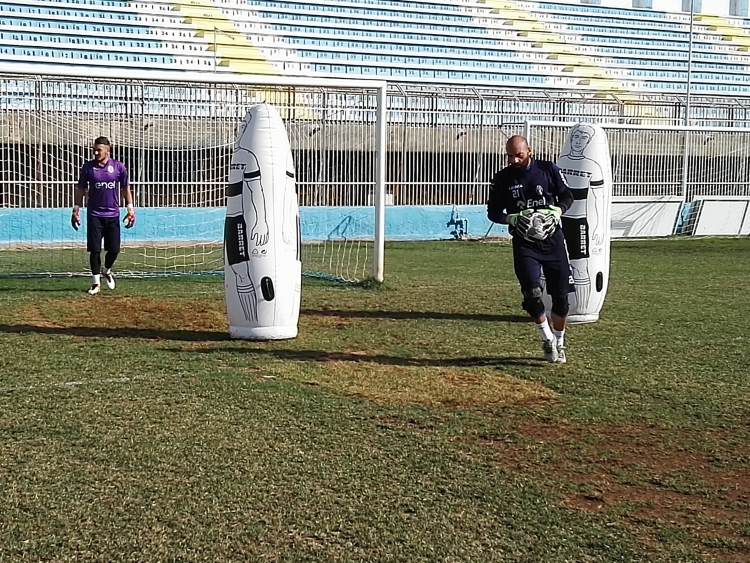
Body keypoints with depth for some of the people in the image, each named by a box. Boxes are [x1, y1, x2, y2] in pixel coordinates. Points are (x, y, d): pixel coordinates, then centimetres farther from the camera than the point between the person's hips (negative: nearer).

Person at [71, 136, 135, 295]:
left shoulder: (119, 167, -1)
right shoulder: (88, 167, -1)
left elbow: (125, 189, 8)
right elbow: (80, 189, 6)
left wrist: (130, 209, 4)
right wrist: (76, 210, 3)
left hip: (113, 215, 1)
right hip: (94, 215, -1)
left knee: (114, 249, 1)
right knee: (95, 249, -3)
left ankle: (106, 271, 30)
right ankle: (96, 282, 9)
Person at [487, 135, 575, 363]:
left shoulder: (549, 170, -2)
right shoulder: (502, 179, -1)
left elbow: (567, 196, 5)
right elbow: (493, 212, 4)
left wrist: (556, 211, -15)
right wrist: (512, 219, -16)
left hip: (553, 240, 1)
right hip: (524, 244, -1)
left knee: (561, 295, 2)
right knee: (532, 293, -16)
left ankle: (559, 342, 23)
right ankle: (547, 339, 7)